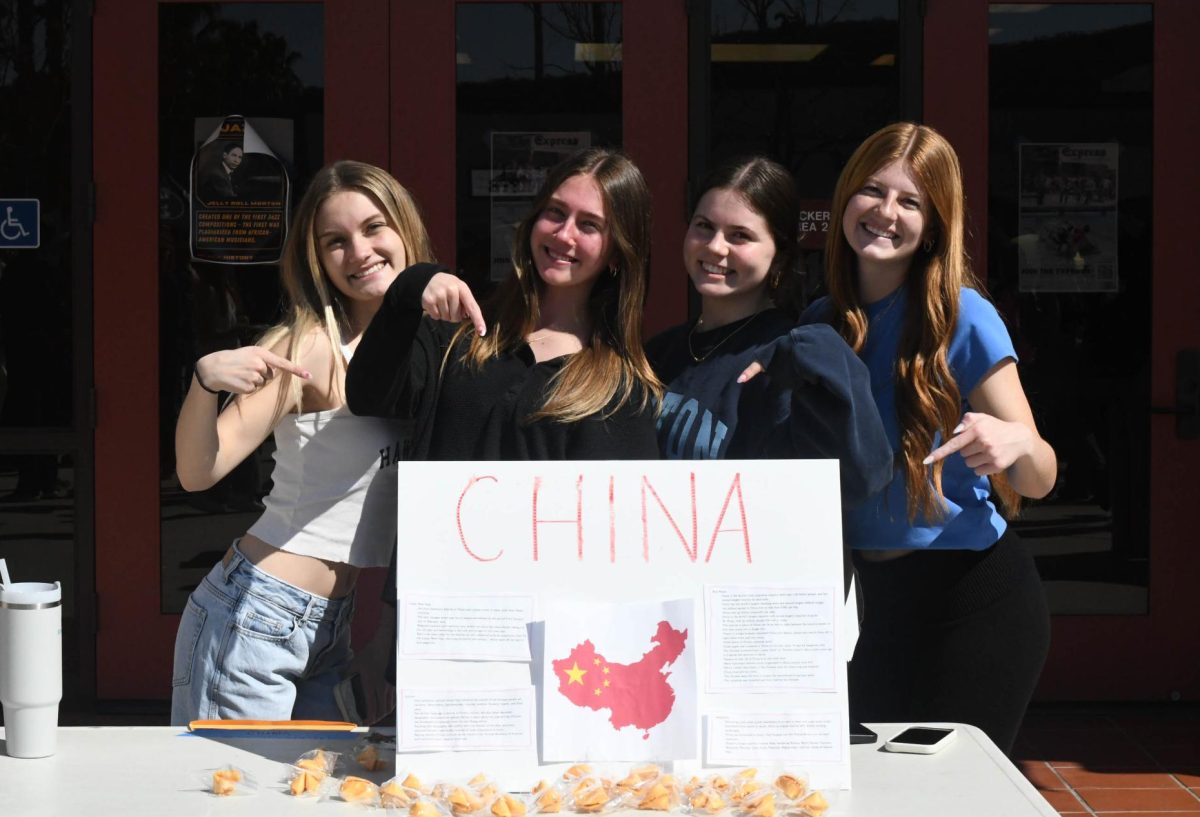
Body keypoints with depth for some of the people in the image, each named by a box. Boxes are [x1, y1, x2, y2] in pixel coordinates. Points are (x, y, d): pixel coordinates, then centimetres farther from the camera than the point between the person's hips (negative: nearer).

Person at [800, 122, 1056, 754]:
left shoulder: (962, 317, -11)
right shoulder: (819, 324, 3)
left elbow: (1038, 481, -11)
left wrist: (1015, 442, -33)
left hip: (972, 596, -5)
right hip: (868, 595, 5)